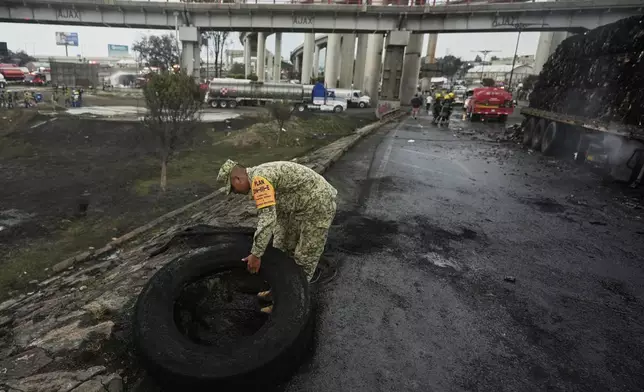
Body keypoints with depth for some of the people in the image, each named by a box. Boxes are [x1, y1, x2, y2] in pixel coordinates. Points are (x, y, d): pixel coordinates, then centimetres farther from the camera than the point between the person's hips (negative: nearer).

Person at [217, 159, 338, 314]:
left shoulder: (259, 179, -23)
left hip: (318, 206, -10)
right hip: (302, 206, 10)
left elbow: (267, 219, -30)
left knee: (304, 257, 2)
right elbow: (277, 213, 17)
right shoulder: (263, 177, 9)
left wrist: (256, 254, -23)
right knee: (283, 249, 18)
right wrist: (278, 240, 19)